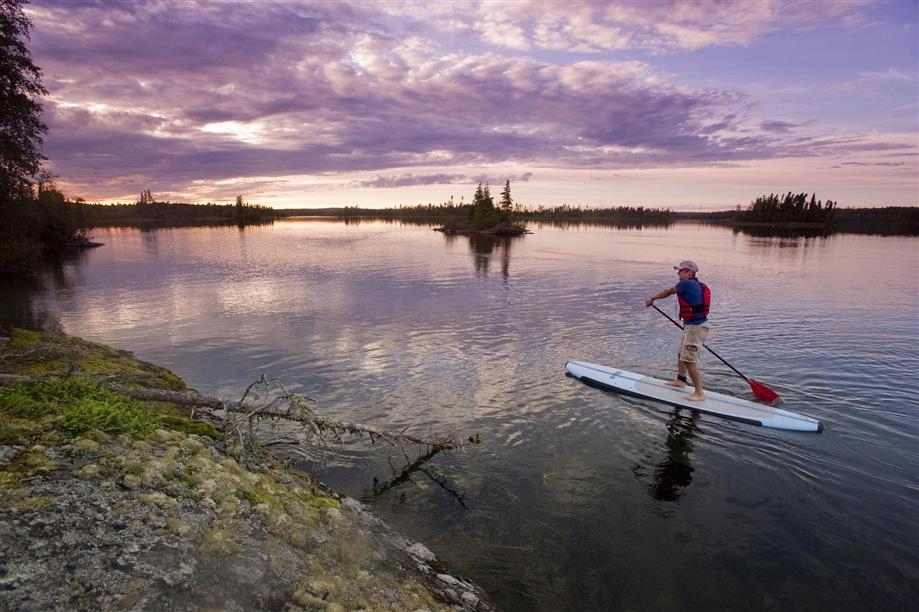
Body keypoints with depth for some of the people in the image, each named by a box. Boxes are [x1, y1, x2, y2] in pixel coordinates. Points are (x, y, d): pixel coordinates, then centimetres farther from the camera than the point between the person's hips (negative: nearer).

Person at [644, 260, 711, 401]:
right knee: (682, 353, 25)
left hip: (695, 327, -11)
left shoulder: (687, 284, -17)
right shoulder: (697, 285, 13)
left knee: (689, 359, -11)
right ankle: (680, 380, 42)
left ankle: (699, 393, -7)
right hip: (693, 325, 11)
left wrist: (651, 298, 11)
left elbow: (668, 291, -5)